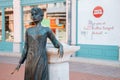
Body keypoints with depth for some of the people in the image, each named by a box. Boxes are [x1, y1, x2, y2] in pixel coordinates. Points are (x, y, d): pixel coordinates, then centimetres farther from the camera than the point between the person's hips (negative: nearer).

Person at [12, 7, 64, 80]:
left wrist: (61, 47, -17)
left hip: (41, 61, -4)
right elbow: (26, 48, 13)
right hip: (30, 61, 4)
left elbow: (56, 43, 6)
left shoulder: (47, 30, 1)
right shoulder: (28, 31, 11)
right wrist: (20, 63, 11)